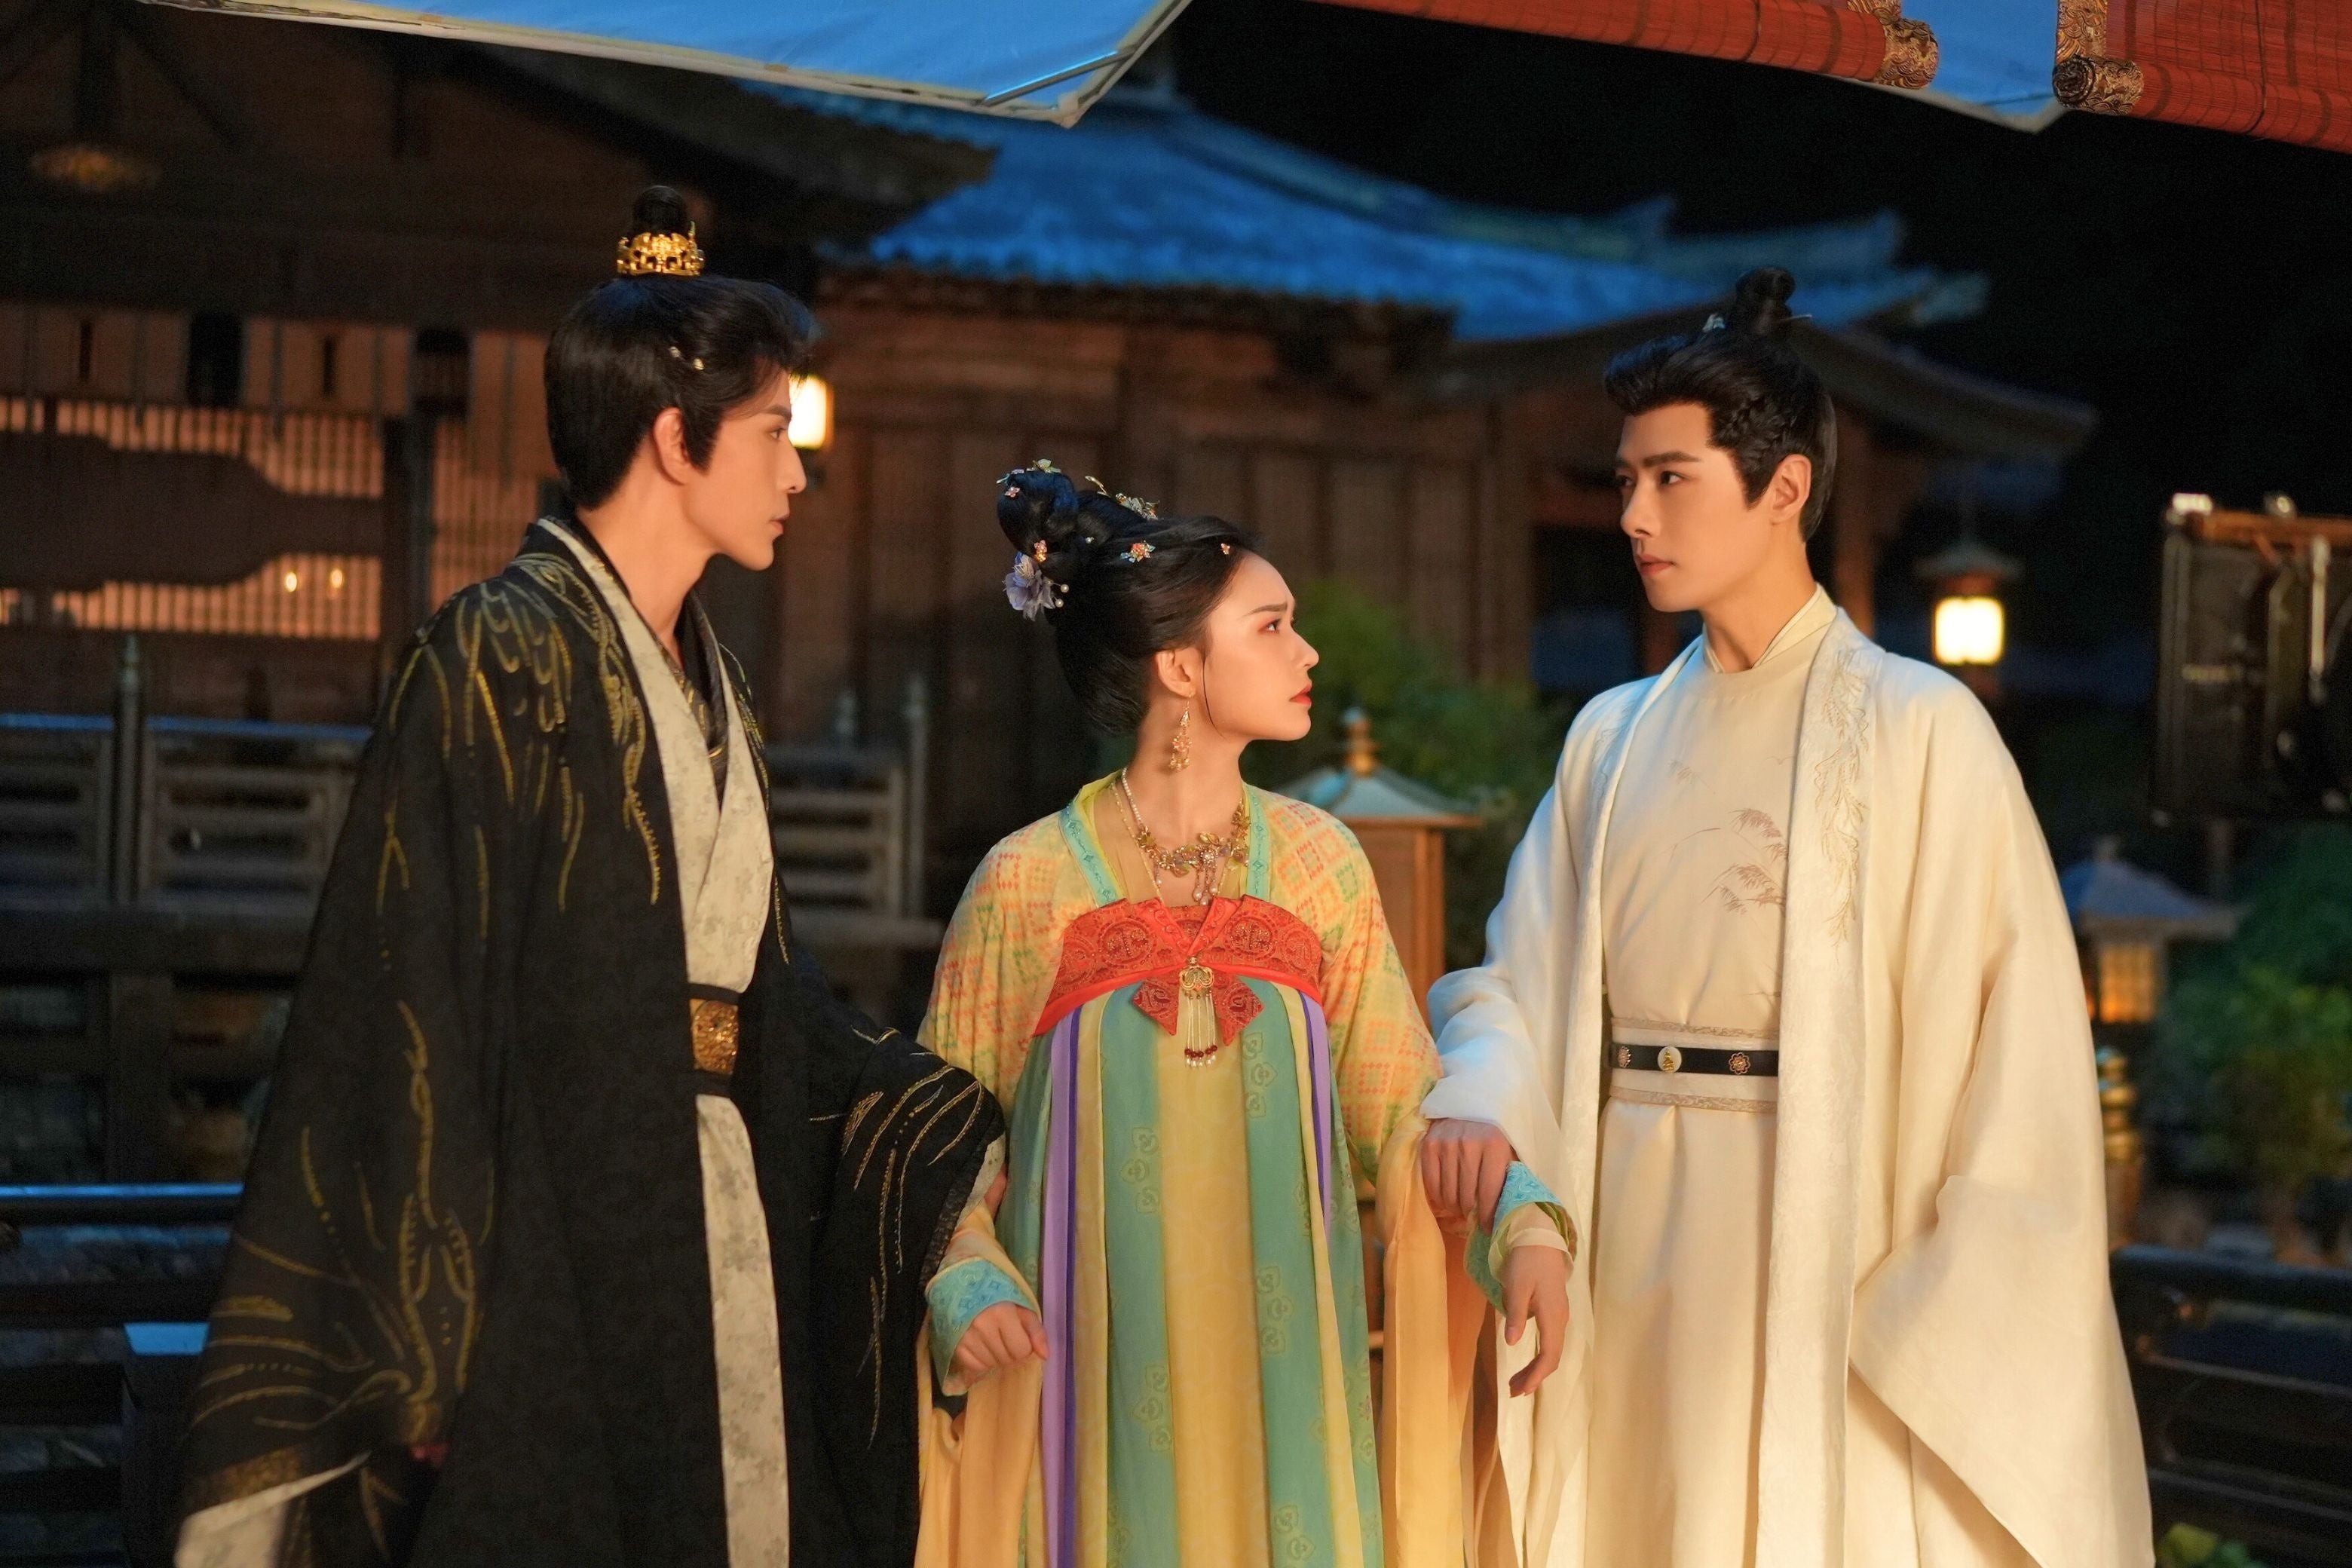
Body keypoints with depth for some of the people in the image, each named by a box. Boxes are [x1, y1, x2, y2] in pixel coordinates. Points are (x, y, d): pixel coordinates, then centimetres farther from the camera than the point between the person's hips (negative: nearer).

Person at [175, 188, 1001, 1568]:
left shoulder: (705, 678, 13)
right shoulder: (501, 664, -12)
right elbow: (412, 1013, -16)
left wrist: (974, 1132, 16)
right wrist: (423, 1350, -19)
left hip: (715, 1231, 8)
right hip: (552, 1249, -8)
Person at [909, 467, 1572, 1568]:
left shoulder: (1319, 865, 4)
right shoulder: (1029, 882, -5)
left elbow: (1401, 1103, 3)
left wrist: (1519, 1226, -13)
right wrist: (969, 1289, -18)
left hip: (1285, 1374, 3)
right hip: (1102, 1380, -3)